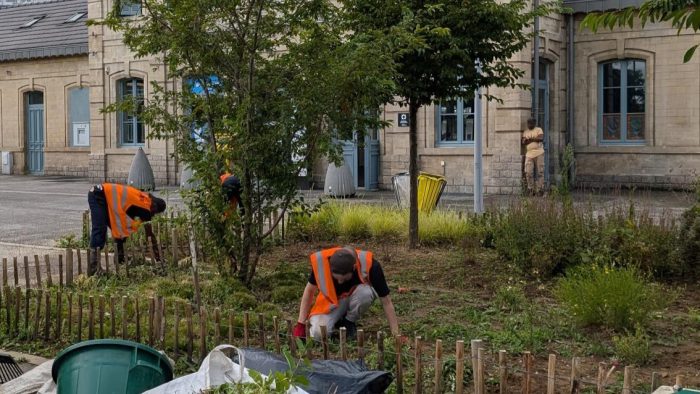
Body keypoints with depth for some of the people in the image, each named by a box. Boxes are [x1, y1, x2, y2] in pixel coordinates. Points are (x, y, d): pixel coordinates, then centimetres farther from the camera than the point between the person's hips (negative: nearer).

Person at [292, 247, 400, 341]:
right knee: (318, 334, -25)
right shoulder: (321, 261, -31)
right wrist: (300, 324, -13)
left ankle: (349, 321, -6)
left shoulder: (369, 265, -35)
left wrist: (396, 334, -22)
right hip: (332, 299, 0)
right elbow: (310, 290, -11)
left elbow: (386, 301, -24)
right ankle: (338, 319, 8)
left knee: (366, 292, -36)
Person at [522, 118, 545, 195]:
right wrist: (535, 139, -11)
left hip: (539, 154, -3)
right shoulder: (525, 132, 16)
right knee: (528, 172, -5)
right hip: (529, 154, 3)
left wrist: (531, 139, -7)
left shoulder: (539, 130, 6)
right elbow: (523, 142, 3)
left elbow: (541, 138, -11)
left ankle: (540, 189, 0)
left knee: (540, 172, -3)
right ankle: (530, 189, 4)